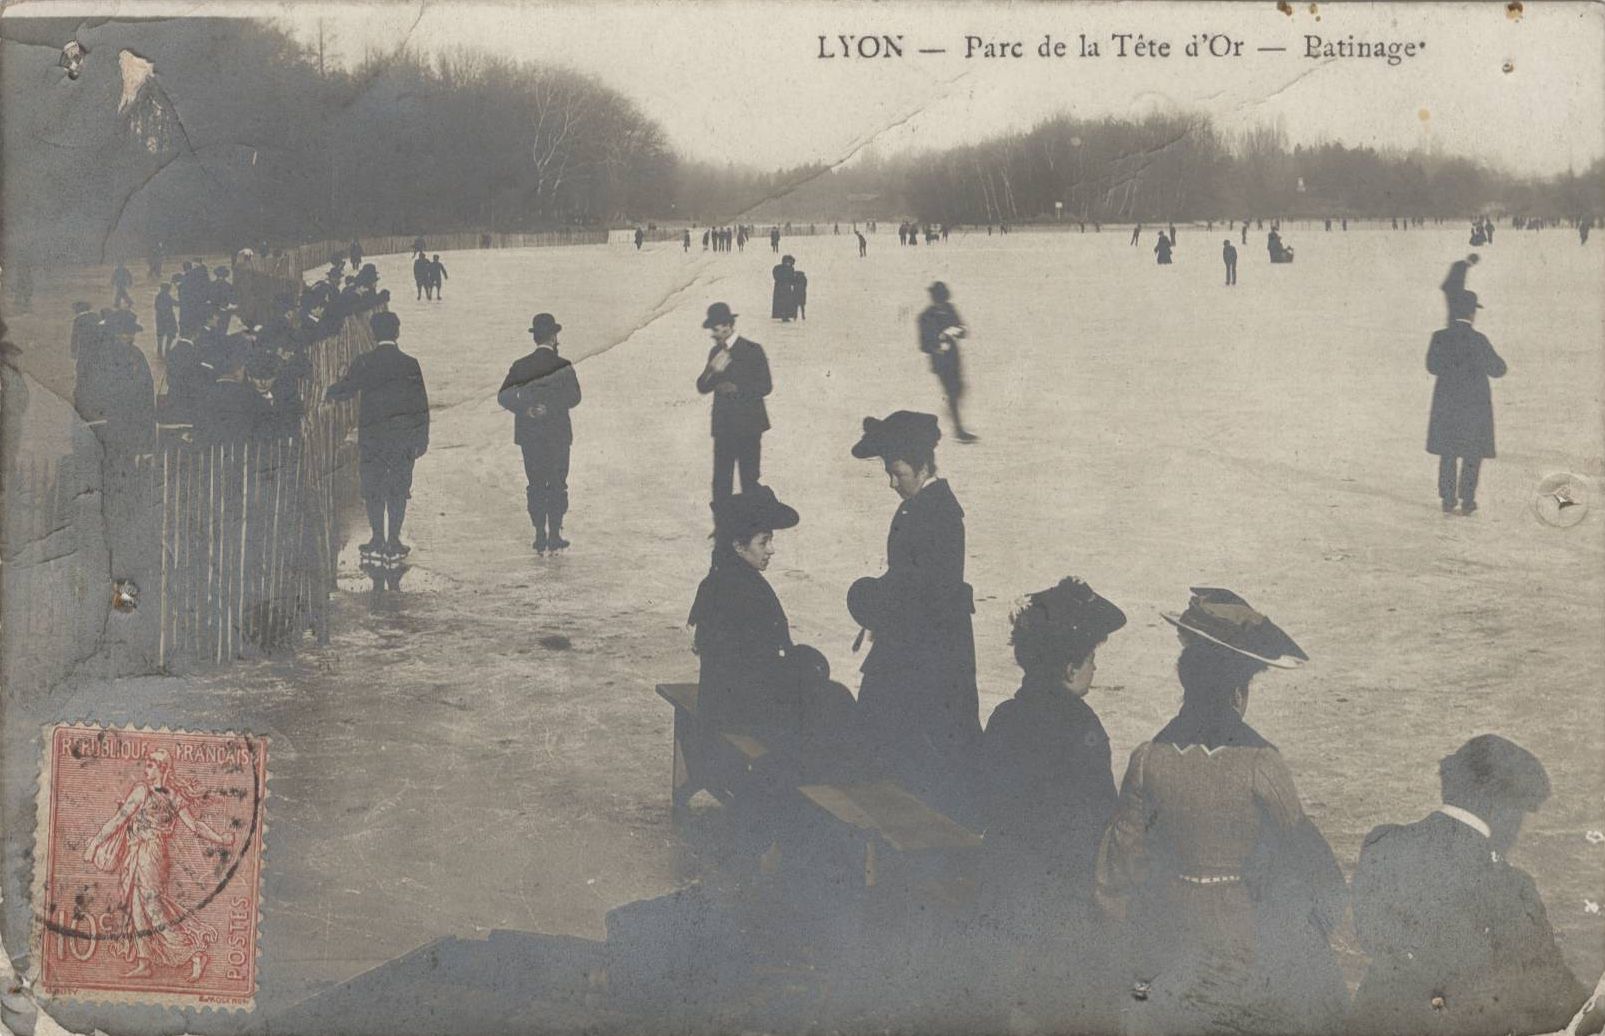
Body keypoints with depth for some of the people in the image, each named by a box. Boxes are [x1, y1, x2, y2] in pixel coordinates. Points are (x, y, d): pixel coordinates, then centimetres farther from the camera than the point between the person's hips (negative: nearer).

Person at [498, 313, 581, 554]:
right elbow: (574, 397, -17)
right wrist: (552, 406, -15)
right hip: (558, 434, -2)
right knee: (557, 486, 8)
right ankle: (555, 535, 9)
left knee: (536, 486, 9)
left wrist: (525, 408, -16)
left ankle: (540, 536, 8)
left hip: (529, 436, 2)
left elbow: (503, 396, -8)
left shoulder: (520, 366, -2)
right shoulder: (563, 366, -9)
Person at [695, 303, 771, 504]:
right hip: (723, 427, 5)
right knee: (720, 481, 4)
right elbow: (702, 387, 8)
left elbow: (765, 387, -8)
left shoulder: (752, 351, -6)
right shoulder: (716, 352, 11)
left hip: (747, 426, -5)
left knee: (749, 480, 0)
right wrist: (712, 370, -12)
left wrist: (737, 388, -17)